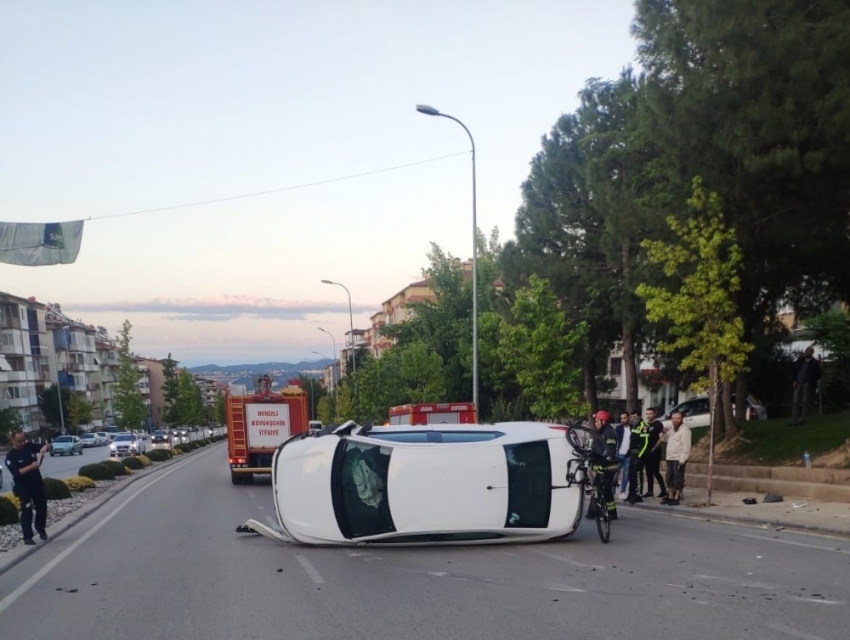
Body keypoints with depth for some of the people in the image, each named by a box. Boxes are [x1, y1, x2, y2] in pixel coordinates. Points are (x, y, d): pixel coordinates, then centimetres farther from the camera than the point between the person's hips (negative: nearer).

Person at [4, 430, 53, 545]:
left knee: (42, 507, 12)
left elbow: (50, 446, 3)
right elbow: (16, 472, -24)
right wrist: (31, 467, -33)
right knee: (27, 511, -5)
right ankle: (27, 537, 2)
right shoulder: (11, 456, -13)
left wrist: (45, 447, -20)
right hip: (23, 487, -5)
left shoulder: (30, 446, 0)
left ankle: (41, 529, 32)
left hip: (37, 483, 5)